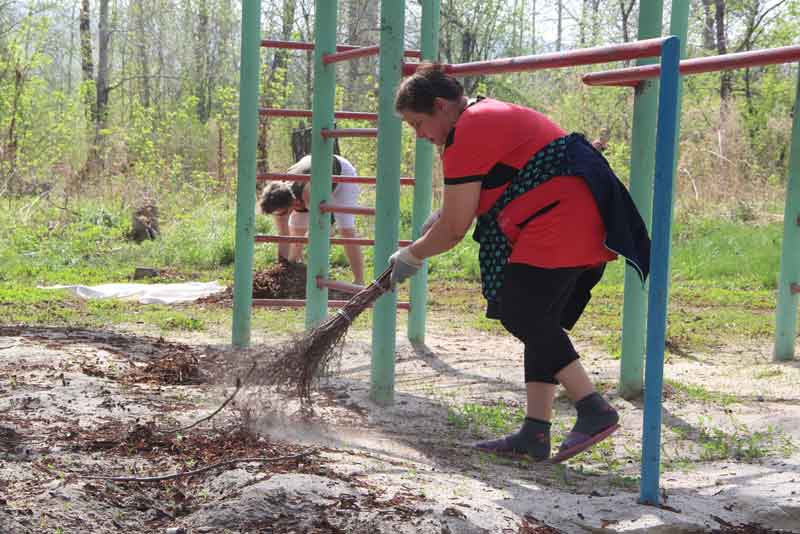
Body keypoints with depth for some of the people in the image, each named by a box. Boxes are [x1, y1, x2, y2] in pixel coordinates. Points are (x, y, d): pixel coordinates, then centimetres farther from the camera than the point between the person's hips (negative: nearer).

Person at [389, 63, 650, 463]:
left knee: (521, 315, -12)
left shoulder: (467, 134, -11)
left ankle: (594, 410, -13)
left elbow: (454, 230, -9)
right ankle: (534, 434, 8)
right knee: (538, 323, 9)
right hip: (584, 221, 11)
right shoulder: (489, 115, 23)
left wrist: (411, 257, 6)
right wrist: (444, 213, 24)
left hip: (559, 220, -11)